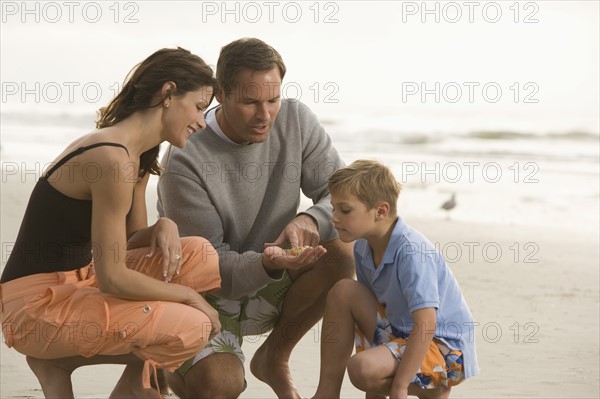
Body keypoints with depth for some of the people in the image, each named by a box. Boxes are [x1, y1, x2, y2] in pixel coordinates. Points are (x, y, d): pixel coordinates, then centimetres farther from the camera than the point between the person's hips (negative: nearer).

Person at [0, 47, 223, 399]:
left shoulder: (138, 156, 8)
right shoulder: (113, 160, -23)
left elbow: (128, 243, 12)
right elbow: (112, 278, -23)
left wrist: (163, 227, -10)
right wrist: (190, 297, -11)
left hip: (81, 280, 10)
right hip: (36, 304, -9)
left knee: (200, 256, -5)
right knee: (190, 327, -22)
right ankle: (58, 362, -1)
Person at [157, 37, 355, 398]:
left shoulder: (296, 121, -8)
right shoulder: (186, 160, -23)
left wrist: (311, 220, -30)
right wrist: (268, 263, -42)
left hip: (270, 288, 5)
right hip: (209, 297, -4)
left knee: (341, 249, -24)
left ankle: (274, 358, -1)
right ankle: (174, 367, 10)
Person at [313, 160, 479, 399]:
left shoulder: (411, 252, -26)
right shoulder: (363, 248, 0)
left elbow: (426, 322, -30)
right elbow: (371, 307, 11)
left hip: (446, 350, -8)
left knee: (363, 369, -32)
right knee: (343, 292, -8)